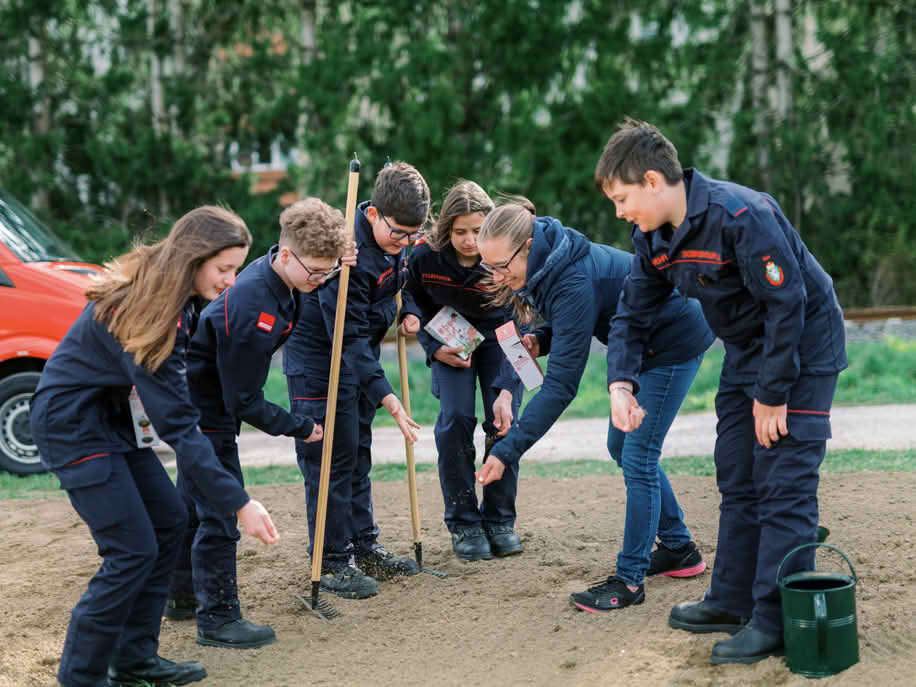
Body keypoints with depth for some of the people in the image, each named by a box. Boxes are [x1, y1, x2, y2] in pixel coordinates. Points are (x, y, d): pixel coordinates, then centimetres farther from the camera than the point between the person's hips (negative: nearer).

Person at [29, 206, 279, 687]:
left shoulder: (161, 292, -2)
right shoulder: (146, 313, -30)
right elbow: (177, 424, -31)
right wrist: (238, 503, -31)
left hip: (110, 415, 10)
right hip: (71, 425, -10)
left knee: (169, 522, 8)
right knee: (133, 550, -10)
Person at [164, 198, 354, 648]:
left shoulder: (275, 276, -6)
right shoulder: (250, 309, -32)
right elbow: (245, 402, -26)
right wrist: (300, 428, -15)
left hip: (201, 398, 10)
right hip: (206, 406, -10)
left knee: (196, 500, 20)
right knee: (220, 508, -6)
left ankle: (182, 595, 35)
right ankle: (217, 618, 2)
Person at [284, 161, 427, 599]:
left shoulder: (395, 242, -5)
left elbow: (402, 280, 18)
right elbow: (349, 337, -33)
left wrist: (410, 312, -4)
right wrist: (387, 397, -37)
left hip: (359, 357, 9)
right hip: (318, 360, -9)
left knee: (358, 453, 16)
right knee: (329, 460, -5)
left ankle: (363, 545, 26)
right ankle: (333, 562, 3)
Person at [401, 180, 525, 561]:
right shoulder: (424, 257, -23)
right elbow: (416, 307, -2)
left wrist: (506, 391, -36)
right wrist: (435, 348, -17)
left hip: (496, 337, -1)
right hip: (449, 341, 1)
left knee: (503, 420, -13)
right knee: (456, 419, -15)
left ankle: (499, 521, 4)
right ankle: (463, 523, -3)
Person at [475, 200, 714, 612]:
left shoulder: (573, 281, -35)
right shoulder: (546, 265, -8)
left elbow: (561, 385, -36)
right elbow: (568, 324, 12)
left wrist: (507, 451, -38)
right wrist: (541, 339, -10)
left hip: (675, 341, -10)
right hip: (641, 343, 10)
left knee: (638, 454, -10)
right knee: (621, 446, 15)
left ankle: (630, 580, -3)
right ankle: (679, 549, 27)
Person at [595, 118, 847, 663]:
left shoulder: (742, 216, -29)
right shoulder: (654, 236, -3)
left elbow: (787, 305, -27)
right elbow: (633, 313, 4)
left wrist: (772, 395, -21)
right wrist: (622, 382, -14)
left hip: (801, 351, -9)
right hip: (747, 350, 9)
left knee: (784, 486, -10)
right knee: (737, 480, 13)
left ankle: (777, 623, -7)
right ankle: (734, 601, 23)